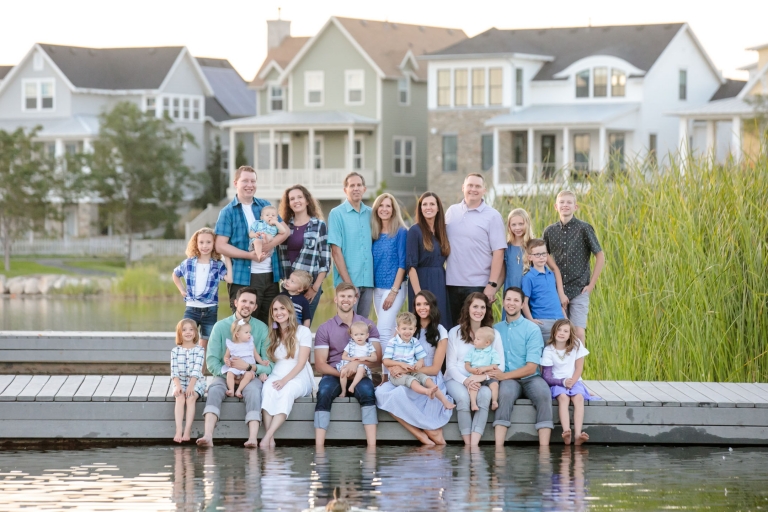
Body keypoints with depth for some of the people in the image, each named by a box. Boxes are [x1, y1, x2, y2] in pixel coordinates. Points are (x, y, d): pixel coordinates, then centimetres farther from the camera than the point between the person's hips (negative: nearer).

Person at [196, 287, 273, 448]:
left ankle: (253, 438, -50)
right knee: (215, 389, -31)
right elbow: (211, 360, -4)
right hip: (225, 375, 1)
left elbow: (270, 364, -5)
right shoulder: (220, 326, 1)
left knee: (253, 390, -34)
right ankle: (208, 436, -50)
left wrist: (249, 367, -22)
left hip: (251, 376, -1)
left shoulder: (261, 328, 0)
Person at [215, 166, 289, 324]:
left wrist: (271, 244, -11)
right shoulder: (228, 212, 1)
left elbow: (285, 230, 9)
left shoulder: (265, 206, 13)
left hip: (270, 275, 4)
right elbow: (220, 246, -6)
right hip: (243, 278, -4)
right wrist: (250, 255, -16)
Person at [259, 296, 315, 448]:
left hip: (298, 378, -3)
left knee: (287, 390, -37)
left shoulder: (303, 331, 2)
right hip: (276, 376, 3)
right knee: (268, 388, -33)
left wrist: (285, 380, -20)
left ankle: (267, 437, -47)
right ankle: (270, 440, -44)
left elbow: (301, 363, -7)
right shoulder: (272, 334, 17)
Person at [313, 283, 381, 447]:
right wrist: (341, 373, -20)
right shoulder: (325, 329, 6)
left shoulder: (367, 325, 9)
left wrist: (357, 362, -21)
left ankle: (372, 446, -41)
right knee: (324, 392, -34)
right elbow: (320, 365, -1)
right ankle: (319, 447, -40)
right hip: (333, 374, 0)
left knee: (366, 390, -34)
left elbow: (378, 356, -1)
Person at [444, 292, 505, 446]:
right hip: (457, 380, -1)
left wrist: (483, 377, -20)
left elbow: (500, 365, 0)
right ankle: (467, 444, -31)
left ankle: (474, 444, -40)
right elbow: (451, 365, 1)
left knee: (485, 394, -34)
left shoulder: (494, 335, 7)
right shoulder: (455, 333, 4)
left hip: (483, 381, 1)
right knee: (463, 397, -35)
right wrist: (465, 381, -18)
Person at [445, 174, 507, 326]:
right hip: (451, 284, 4)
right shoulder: (452, 212, 10)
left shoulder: (492, 216, -2)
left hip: (478, 286, -4)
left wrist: (492, 284, -13)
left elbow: (498, 252, -6)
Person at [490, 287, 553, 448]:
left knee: (543, 393, -33)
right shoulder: (496, 329, 12)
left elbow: (531, 367, -6)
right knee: (506, 391, -34)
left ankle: (544, 448, -40)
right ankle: (498, 447, -45)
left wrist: (505, 375, -17)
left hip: (529, 378, -1)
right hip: (506, 380, 1)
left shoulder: (532, 329, 0)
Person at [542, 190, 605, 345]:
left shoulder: (584, 228, -4)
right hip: (558, 292, 3)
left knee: (579, 332, -9)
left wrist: (591, 285, -5)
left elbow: (600, 257, -2)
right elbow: (544, 258, 17)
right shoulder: (550, 231, 6)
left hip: (579, 291, -3)